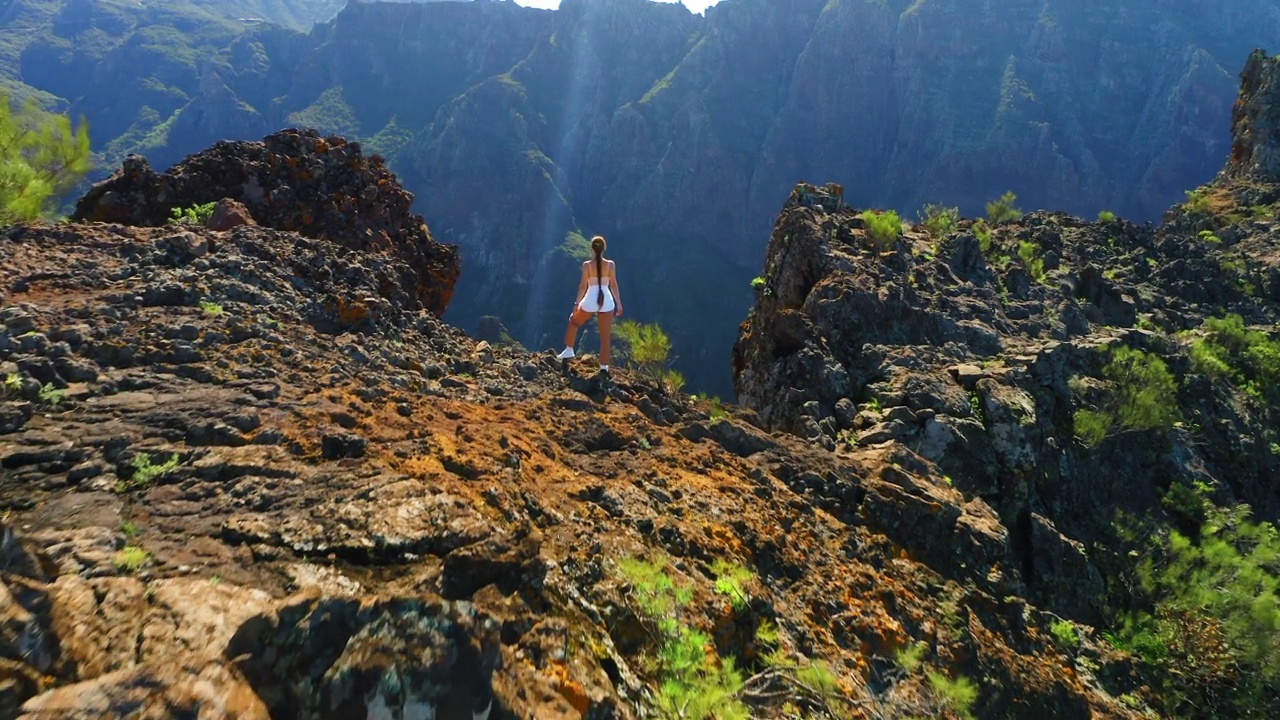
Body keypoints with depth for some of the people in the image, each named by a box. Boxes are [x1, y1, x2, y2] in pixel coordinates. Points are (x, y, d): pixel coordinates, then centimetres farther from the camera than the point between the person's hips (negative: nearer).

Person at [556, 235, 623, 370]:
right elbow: (614, 285, -1)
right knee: (605, 335, 6)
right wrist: (619, 304, 5)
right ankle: (604, 365, 4)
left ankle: (569, 350, 32)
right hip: (606, 301, 1)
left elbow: (583, 286, -3)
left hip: (590, 301, -1)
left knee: (574, 322, 27)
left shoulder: (587, 265, -4)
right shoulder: (610, 265, -1)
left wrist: (577, 303, 5)